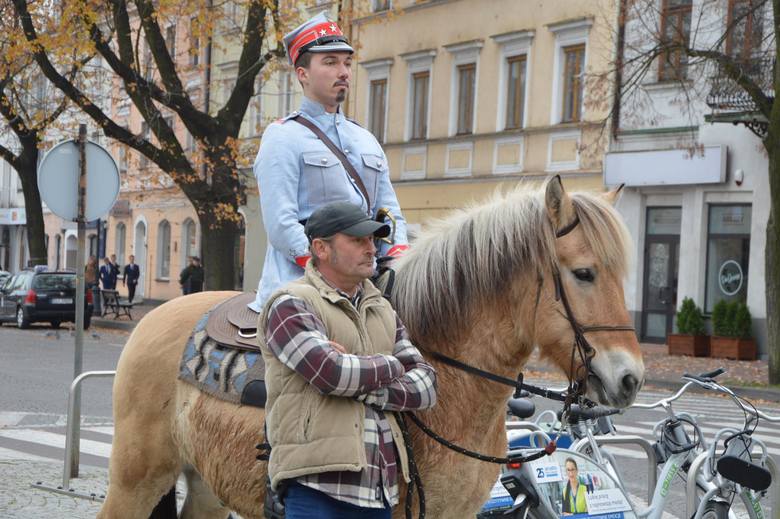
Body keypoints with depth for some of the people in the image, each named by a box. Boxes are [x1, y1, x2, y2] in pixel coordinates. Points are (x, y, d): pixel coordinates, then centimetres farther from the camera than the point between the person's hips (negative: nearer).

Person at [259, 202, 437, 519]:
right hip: (318, 485, -7)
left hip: (381, 488, 7)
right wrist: (392, 366, -2)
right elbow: (330, 371, -20)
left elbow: (425, 386, 9)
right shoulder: (290, 305, -4)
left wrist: (364, 390, -9)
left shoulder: (382, 310, 19)